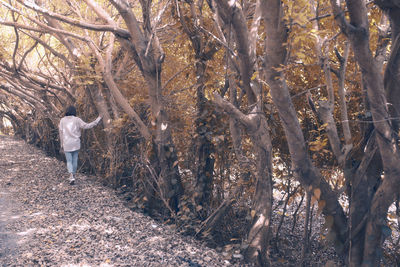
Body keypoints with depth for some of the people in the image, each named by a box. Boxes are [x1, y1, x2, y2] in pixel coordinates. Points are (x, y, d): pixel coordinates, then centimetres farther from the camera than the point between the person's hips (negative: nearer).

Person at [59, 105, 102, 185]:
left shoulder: (62, 120, 0)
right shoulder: (77, 120, -5)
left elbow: (61, 133, 1)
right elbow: (86, 126, -13)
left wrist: (62, 144, 9)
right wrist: (97, 120, -8)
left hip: (66, 144, 0)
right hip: (76, 143, 0)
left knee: (69, 161, 6)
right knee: (75, 160, 15)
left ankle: (71, 177, -13)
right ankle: (73, 175, 25)